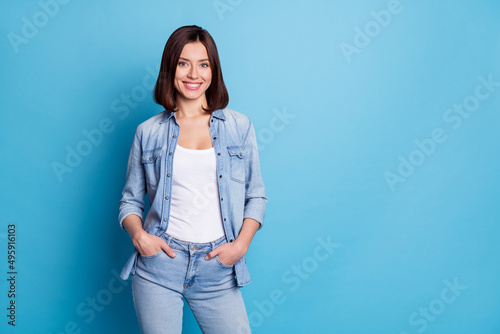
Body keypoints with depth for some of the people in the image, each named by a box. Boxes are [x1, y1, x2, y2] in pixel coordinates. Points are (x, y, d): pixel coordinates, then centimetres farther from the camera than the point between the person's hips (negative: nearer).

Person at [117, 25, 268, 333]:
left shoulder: (240, 126, 4)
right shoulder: (148, 132, 4)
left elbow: (256, 196, 8)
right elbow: (131, 199, 10)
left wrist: (242, 244, -6)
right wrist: (138, 235, -8)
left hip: (218, 269, 1)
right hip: (159, 264, 0)